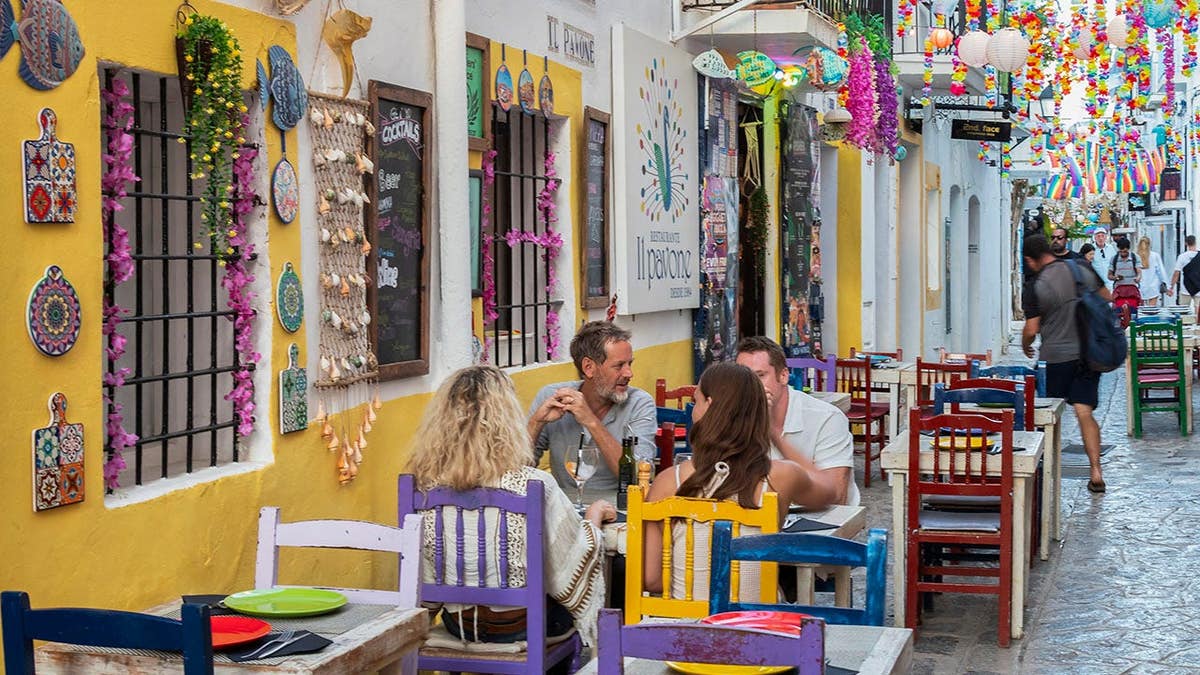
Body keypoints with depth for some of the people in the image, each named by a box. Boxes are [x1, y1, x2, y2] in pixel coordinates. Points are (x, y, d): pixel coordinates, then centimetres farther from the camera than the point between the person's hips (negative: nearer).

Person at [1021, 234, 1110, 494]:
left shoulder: (1037, 287, -13)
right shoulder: (1083, 270, 2)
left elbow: (1031, 329, -10)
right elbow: (1108, 300, 14)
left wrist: (1025, 346, 11)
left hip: (1056, 357, -4)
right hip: (1089, 353, 5)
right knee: (1085, 413, 3)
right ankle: (1096, 473, -4)